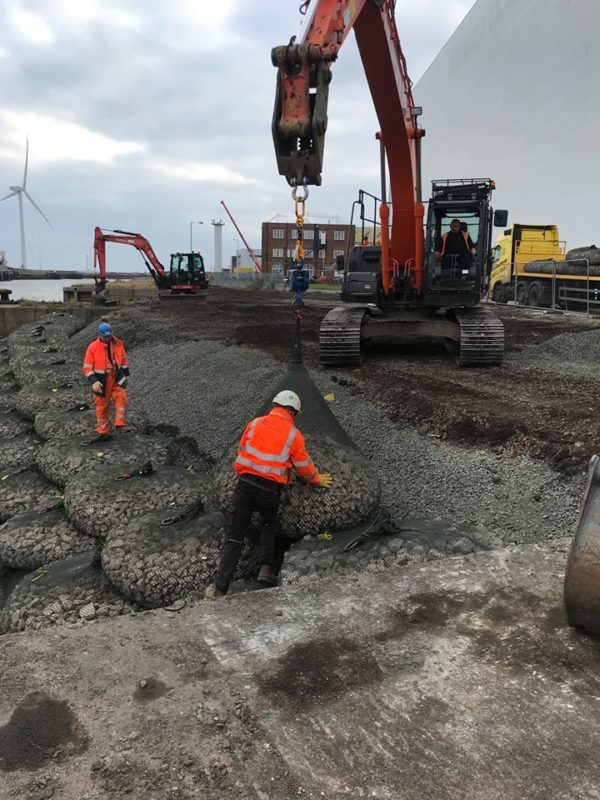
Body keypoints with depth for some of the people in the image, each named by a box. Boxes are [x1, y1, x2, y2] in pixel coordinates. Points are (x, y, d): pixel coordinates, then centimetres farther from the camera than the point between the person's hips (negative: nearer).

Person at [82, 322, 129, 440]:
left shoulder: (117, 343, -4)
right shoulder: (93, 347, -13)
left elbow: (123, 359, 12)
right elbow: (87, 367, -12)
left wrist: (126, 374, 17)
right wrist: (94, 381, -24)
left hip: (116, 378, 2)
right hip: (101, 381, -2)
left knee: (121, 397, -21)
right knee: (102, 405, 6)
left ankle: (120, 423, -18)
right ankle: (103, 432, 17)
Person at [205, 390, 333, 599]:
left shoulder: (255, 424, 7)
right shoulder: (294, 435, 2)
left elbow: (241, 451, 15)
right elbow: (304, 466, 11)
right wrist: (317, 479, 31)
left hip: (245, 483, 1)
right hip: (270, 489, -1)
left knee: (235, 535, 5)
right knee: (270, 525, 28)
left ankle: (220, 587, 1)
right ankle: (266, 568, 12)